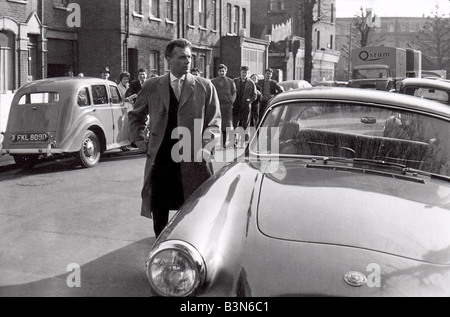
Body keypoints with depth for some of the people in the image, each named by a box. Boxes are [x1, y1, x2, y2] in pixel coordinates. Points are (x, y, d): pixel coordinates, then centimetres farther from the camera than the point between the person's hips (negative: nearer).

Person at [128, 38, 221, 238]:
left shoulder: (205, 87, 5)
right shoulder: (152, 86, 9)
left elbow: (214, 122, 7)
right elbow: (136, 115, 22)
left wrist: (206, 143, -8)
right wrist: (137, 138, 10)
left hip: (192, 158, -1)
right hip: (160, 158, 2)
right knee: (159, 208, 8)